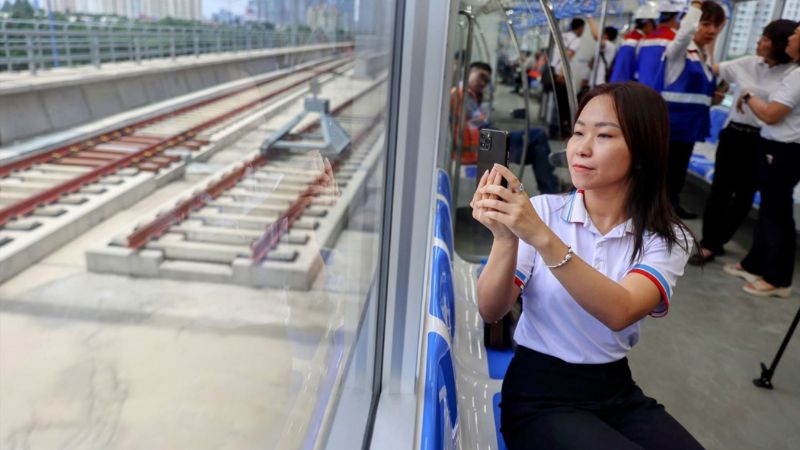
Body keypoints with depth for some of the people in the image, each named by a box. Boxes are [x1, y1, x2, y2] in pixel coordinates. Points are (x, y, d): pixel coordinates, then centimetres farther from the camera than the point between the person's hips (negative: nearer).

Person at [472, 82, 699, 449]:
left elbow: (620, 312, -25)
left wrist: (542, 238, -36)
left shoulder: (667, 238, -4)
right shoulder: (540, 211, -6)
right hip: (539, 395, -2)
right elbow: (491, 311, -13)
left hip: (617, 392, 2)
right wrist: (505, 238, -31)